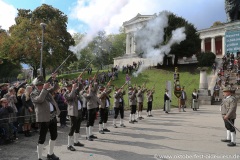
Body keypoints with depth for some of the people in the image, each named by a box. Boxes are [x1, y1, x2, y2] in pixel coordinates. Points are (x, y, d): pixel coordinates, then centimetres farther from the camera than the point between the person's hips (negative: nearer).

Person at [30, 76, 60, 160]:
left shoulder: (46, 91, 15)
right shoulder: (33, 94, -6)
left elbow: (55, 88, 18)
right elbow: (40, 99, -25)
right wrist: (44, 89, -23)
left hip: (53, 116, 7)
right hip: (44, 118, -7)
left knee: (54, 136, 16)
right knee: (42, 138, -1)